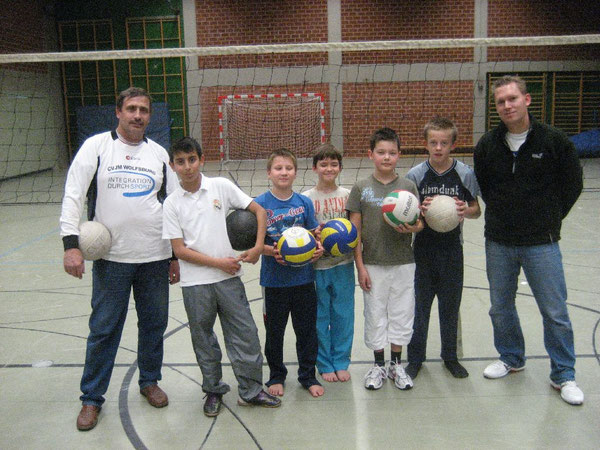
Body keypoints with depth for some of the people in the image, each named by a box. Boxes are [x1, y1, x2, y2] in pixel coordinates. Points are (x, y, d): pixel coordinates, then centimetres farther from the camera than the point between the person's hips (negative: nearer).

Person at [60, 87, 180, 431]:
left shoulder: (159, 153, 8)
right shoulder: (96, 146, -1)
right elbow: (73, 196, -4)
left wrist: (177, 255, 9)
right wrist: (71, 243, -15)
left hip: (156, 258, 3)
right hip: (111, 258, -3)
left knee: (154, 324, 13)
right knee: (103, 329, 5)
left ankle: (150, 381, 34)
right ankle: (92, 398, 22)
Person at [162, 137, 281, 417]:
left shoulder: (221, 186, -1)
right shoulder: (172, 203, -2)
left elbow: (258, 210, 3)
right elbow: (179, 250, -5)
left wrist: (258, 247, -8)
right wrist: (218, 263, -12)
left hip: (229, 278, 0)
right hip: (195, 283, 0)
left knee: (245, 334, 4)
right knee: (203, 340, 13)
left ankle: (251, 390, 21)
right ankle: (213, 391, 32)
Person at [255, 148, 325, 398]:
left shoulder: (304, 202, 1)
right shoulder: (260, 204, -7)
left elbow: (314, 233, 9)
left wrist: (318, 247, -11)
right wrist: (271, 251, -23)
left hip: (303, 277, 2)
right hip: (275, 279, -2)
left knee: (307, 330, 12)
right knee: (275, 331, 13)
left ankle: (308, 376, 30)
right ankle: (276, 376, 33)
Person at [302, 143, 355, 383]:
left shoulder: (347, 195, 3)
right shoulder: (306, 198, -3)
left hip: (343, 265, 2)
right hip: (316, 266, -1)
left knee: (343, 315, 9)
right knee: (319, 316, 9)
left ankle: (341, 362, 26)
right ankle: (325, 364, 25)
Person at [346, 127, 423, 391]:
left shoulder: (408, 186, 1)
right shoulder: (361, 188, -2)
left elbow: (420, 222, 4)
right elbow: (355, 230, -2)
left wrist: (413, 228, -21)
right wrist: (360, 265, -6)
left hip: (403, 263, 1)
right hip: (373, 265, -1)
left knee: (401, 314, 9)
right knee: (375, 315, 8)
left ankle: (396, 365, 28)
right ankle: (378, 365, 26)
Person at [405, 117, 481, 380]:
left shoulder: (465, 174, -4)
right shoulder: (415, 174, -5)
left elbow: (476, 210, 4)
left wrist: (465, 211, -18)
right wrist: (421, 211, -22)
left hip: (452, 250, 1)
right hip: (423, 250, 0)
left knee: (450, 306, 12)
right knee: (419, 305, 8)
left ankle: (450, 357, 30)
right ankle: (415, 358, 24)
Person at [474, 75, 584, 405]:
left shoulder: (553, 140, -7)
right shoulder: (487, 145, 0)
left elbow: (573, 183, 3)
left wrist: (550, 219, 3)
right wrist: (501, 215, 8)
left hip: (541, 243, -3)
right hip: (498, 242, 3)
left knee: (555, 313, 3)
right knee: (500, 307, 15)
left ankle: (563, 375, 21)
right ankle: (511, 358, 37)